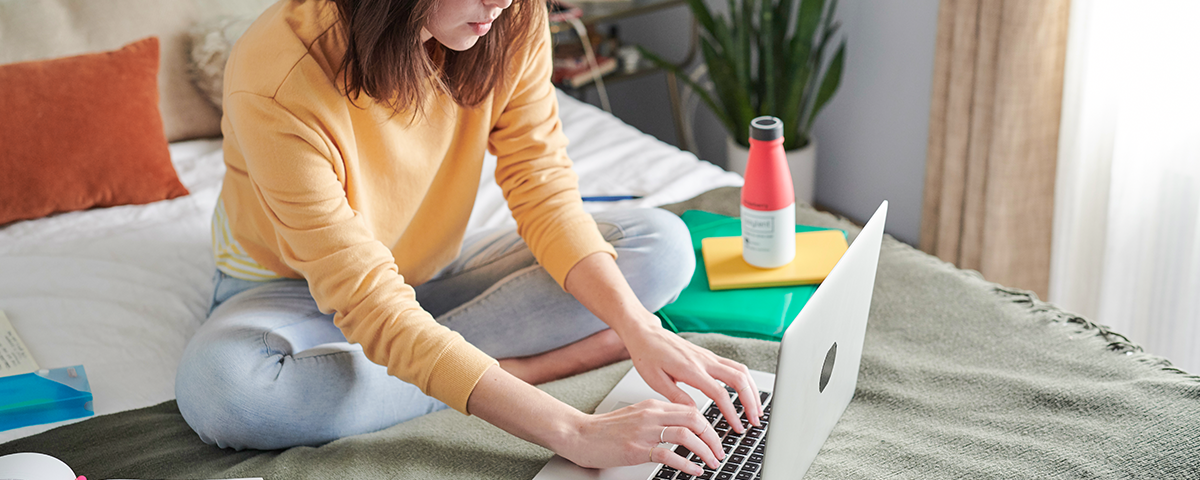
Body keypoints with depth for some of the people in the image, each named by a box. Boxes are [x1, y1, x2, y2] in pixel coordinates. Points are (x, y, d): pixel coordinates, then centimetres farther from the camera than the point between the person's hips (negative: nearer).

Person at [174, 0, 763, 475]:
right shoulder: (274, 79, -35)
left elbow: (544, 193, -15)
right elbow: (367, 302, -38)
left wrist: (640, 330, -32)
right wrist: (573, 433, -45)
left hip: (429, 274, 4)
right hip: (293, 292, -3)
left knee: (662, 243, -13)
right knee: (218, 386, -40)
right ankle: (538, 359, -24)